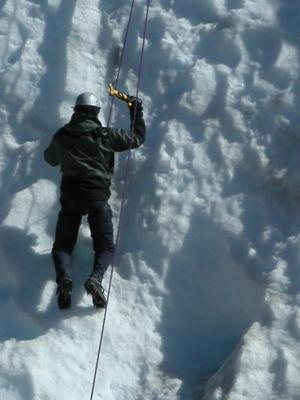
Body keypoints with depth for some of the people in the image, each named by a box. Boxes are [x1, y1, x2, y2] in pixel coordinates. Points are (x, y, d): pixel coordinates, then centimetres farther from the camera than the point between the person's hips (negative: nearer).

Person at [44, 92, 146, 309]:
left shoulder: (61, 136, 9)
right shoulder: (105, 135, 1)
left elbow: (51, 159, 29)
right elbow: (137, 138, 12)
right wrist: (137, 112, 26)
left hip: (70, 194, 2)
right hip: (97, 195, -2)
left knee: (62, 244, 9)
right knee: (106, 246, 5)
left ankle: (63, 275, -24)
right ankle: (96, 278, -26)